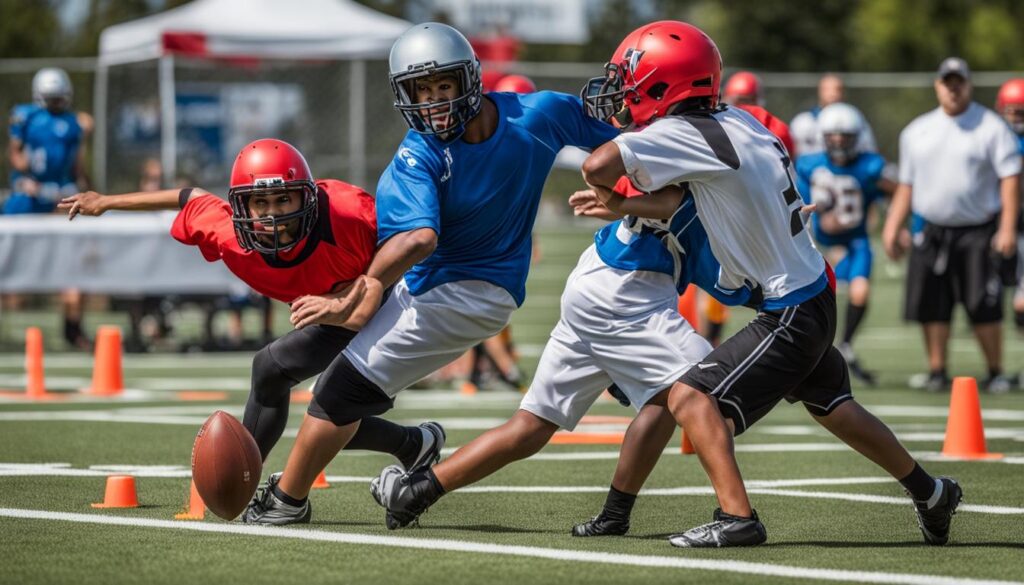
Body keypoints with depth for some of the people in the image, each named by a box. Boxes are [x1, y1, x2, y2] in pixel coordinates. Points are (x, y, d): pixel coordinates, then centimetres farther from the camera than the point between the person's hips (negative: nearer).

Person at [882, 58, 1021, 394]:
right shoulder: (917, 131, 11)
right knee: (931, 306, 2)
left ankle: (995, 374, 5)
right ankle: (937, 372, 13)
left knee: (984, 308, -7)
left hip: (977, 232, -4)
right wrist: (893, 227, 10)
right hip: (932, 233, 4)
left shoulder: (991, 127, -3)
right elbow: (907, 185, 18)